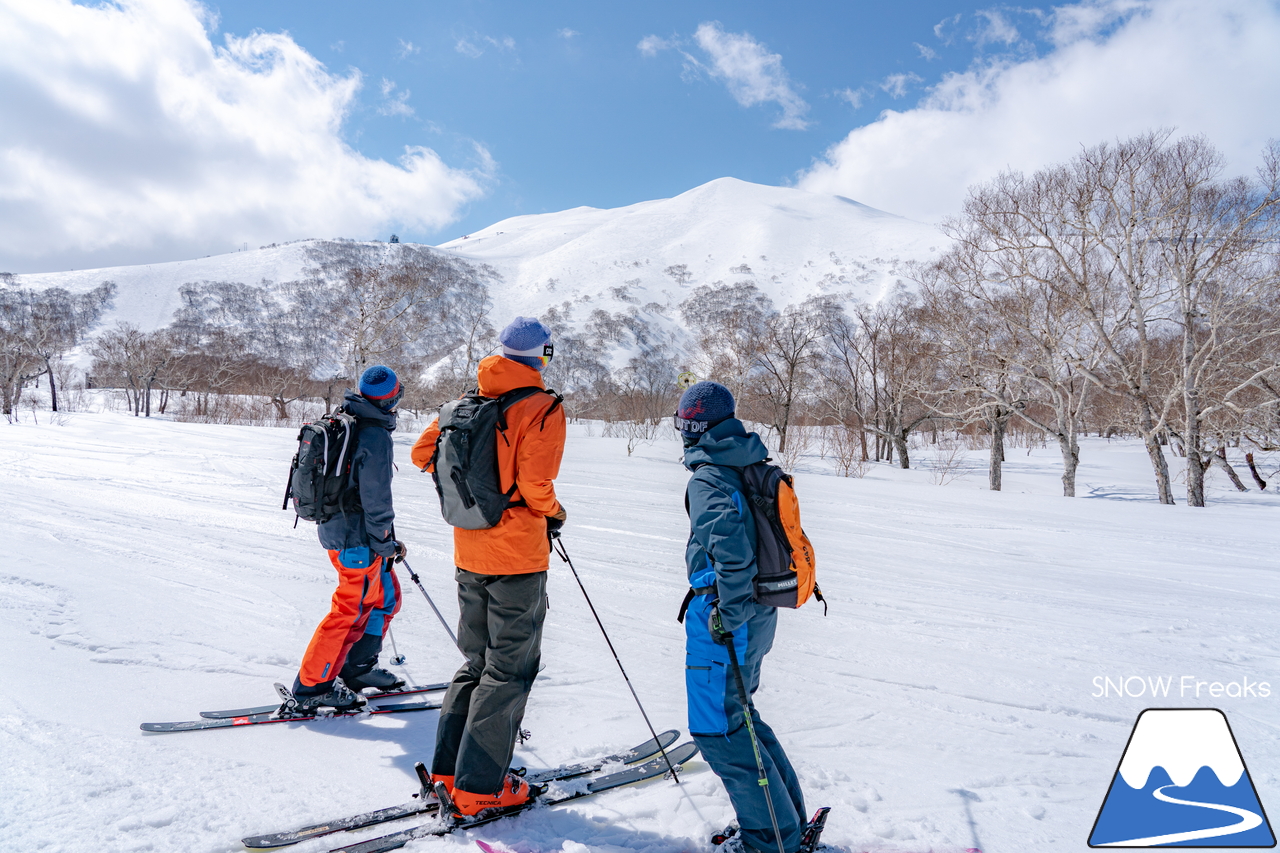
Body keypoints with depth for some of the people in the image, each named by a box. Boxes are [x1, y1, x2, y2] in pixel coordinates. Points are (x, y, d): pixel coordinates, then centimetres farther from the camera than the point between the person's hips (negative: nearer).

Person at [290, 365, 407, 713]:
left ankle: (357, 667, 29)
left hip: (335, 526, 10)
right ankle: (312, 685, 11)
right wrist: (386, 543, -9)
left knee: (385, 596, 19)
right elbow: (375, 497, -20)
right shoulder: (375, 436, -20)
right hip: (358, 538, -10)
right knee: (351, 609, 1)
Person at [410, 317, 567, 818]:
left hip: (468, 555, 7)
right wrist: (554, 513, -2)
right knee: (509, 669, 6)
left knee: (476, 662, 21)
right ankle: (478, 788, 12)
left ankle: (448, 769, 25)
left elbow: (423, 452, 9)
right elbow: (534, 484, -22)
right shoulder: (542, 409, -14)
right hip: (516, 556, -7)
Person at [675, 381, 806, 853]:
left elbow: (731, 545, -30)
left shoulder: (706, 478, -16)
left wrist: (725, 613, -22)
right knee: (734, 713, 21)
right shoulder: (750, 467, 11)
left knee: (716, 729, 1)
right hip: (758, 610, 10)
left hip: (723, 618, -9)